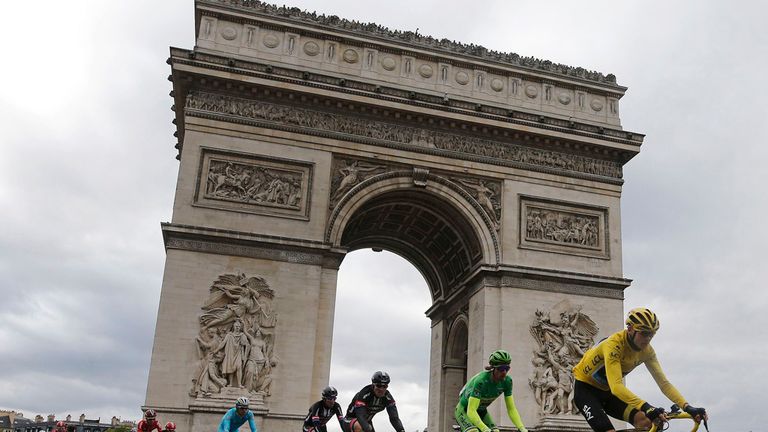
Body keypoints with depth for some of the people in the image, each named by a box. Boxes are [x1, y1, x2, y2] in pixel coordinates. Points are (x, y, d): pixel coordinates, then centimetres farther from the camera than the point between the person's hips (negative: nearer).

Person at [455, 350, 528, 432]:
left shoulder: (507, 381, -18)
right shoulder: (481, 381, -36)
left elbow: (511, 409, -12)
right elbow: (471, 411, -40)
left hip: (481, 411, 6)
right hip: (464, 410, -6)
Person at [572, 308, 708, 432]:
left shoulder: (646, 351, -12)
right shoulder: (614, 344, -33)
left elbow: (663, 382, -12)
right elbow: (616, 386, -42)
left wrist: (687, 407, -27)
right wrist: (647, 407, -53)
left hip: (607, 392, 6)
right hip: (585, 389, -6)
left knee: (645, 421, -17)